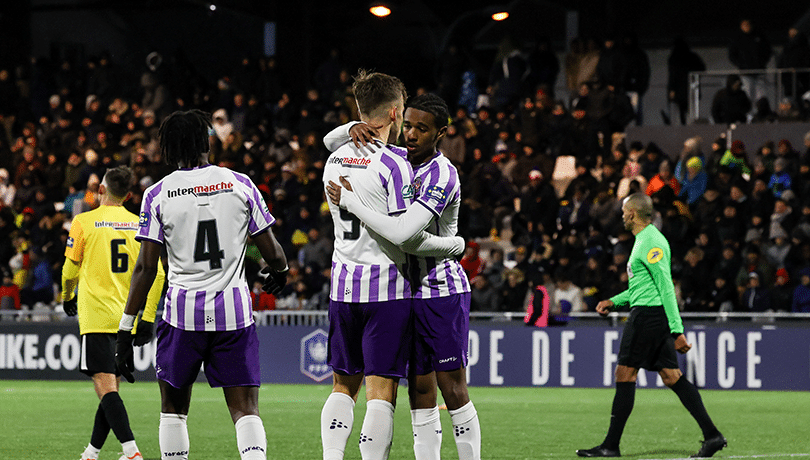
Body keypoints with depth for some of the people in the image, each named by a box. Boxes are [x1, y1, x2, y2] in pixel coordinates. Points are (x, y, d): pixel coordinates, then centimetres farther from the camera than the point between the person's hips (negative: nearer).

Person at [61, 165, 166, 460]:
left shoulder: (84, 222, -2)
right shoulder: (140, 225, 7)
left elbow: (70, 271, 5)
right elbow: (157, 273, 2)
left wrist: (67, 298, 25)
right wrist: (147, 318, 5)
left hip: (96, 316, -5)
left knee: (105, 387, -11)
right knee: (110, 388, 14)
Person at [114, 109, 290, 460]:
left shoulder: (158, 195, -2)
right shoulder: (240, 184, 1)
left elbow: (145, 267, -5)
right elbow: (272, 253, 5)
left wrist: (125, 330, -1)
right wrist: (279, 271, 30)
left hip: (183, 312, 0)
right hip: (233, 310, 0)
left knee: (173, 408, 15)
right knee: (245, 409, -1)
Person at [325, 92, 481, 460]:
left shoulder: (442, 176, -17)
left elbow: (401, 232, -28)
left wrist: (350, 202, -19)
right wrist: (356, 129, -7)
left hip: (443, 291, -7)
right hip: (410, 291, 7)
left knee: (452, 388, -5)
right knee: (419, 389, 6)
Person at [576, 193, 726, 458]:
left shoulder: (651, 242, -14)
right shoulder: (644, 239, 19)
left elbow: (666, 287, -18)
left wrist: (677, 330, -22)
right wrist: (614, 301, 18)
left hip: (647, 314, -10)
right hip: (653, 315, 10)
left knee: (625, 374, -5)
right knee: (671, 376, 5)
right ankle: (712, 435, 0)